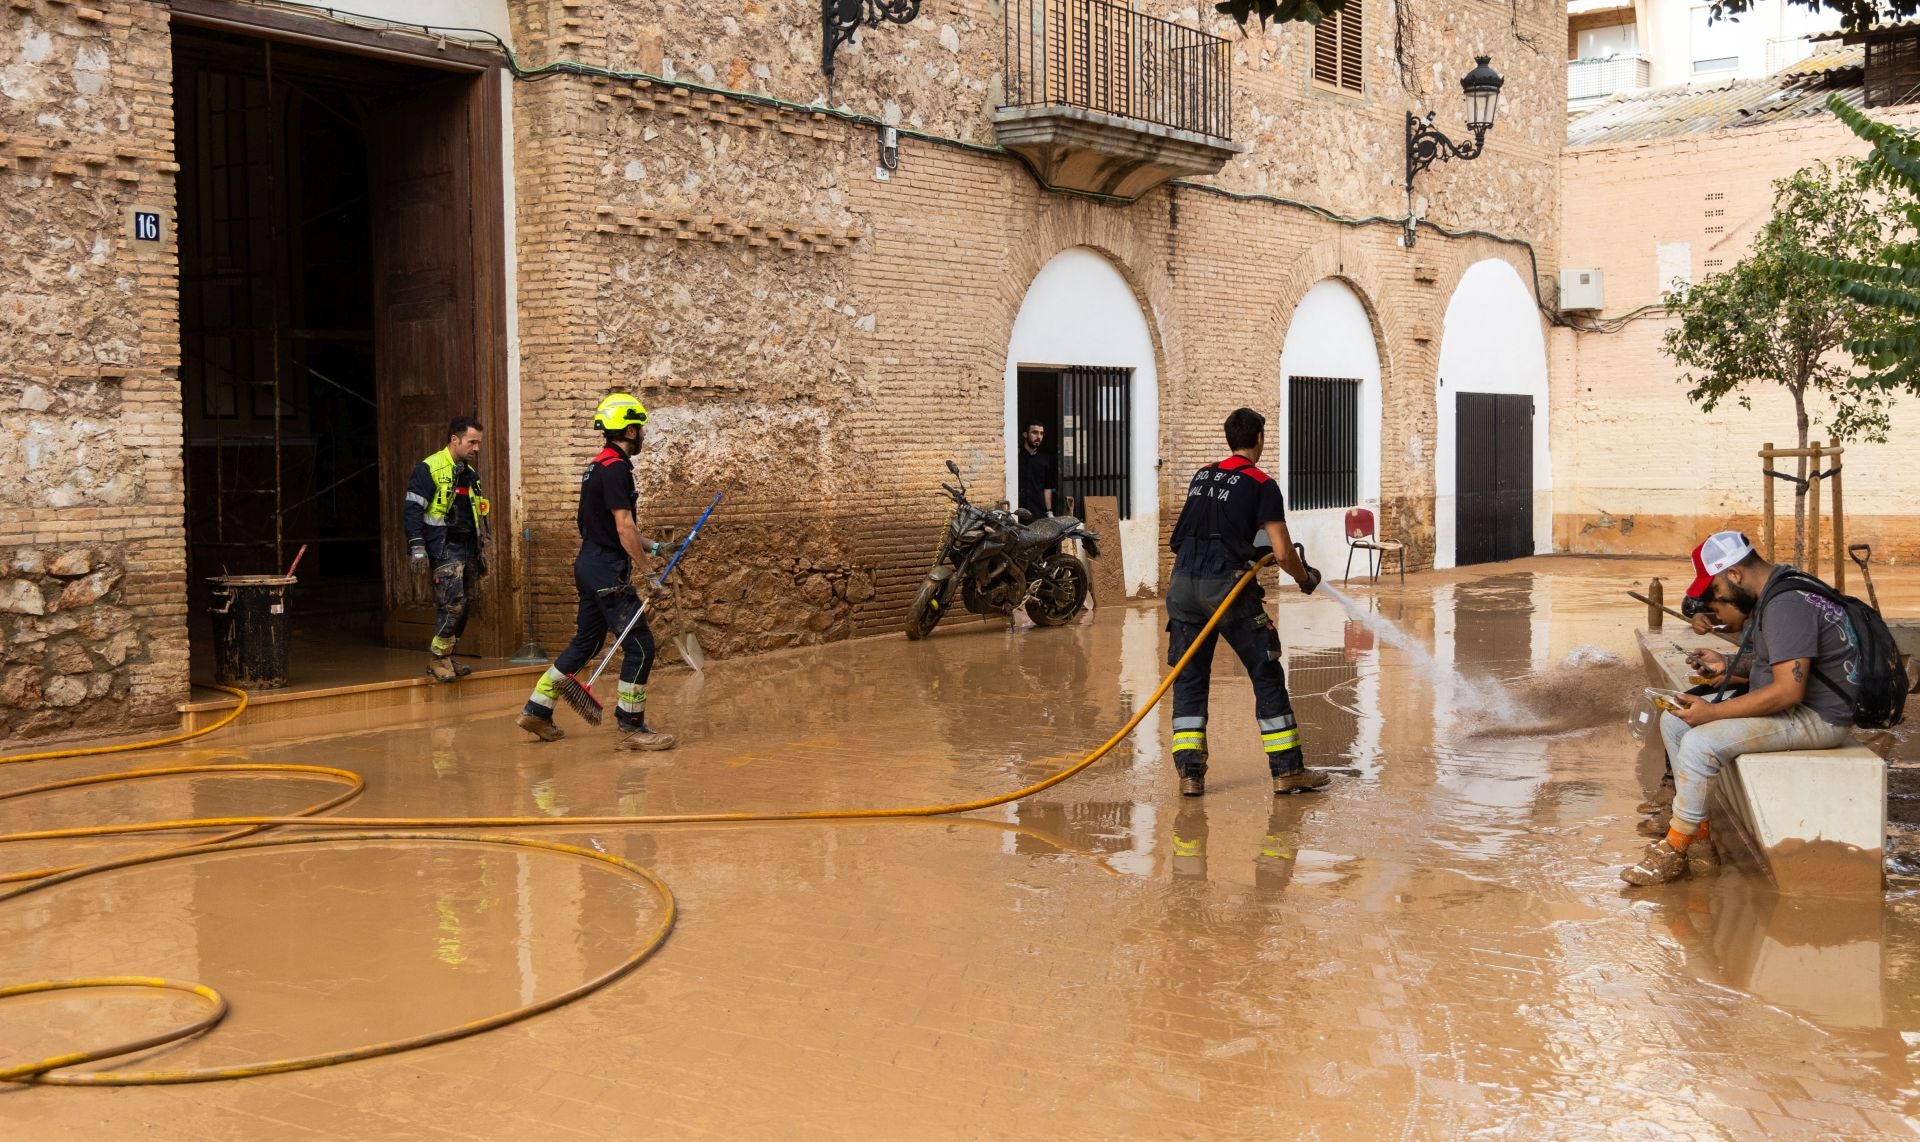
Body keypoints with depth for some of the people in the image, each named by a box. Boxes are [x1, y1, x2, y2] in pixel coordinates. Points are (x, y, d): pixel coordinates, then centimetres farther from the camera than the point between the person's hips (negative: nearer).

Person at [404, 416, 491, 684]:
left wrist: (481, 549, 25)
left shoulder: (469, 473, 18)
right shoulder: (429, 468, -7)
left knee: (462, 606, 8)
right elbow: (412, 510, -11)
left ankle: (444, 658, 17)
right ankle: (437, 658, -7)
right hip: (443, 548, -8)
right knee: (453, 601, -18)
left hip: (467, 548, 8)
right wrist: (417, 548, -18)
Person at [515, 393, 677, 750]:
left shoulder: (599, 465, 16)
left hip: (591, 566, 10)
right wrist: (646, 570, -15)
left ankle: (537, 711, 24)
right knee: (640, 645, -5)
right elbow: (624, 527, -20)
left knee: (585, 642, 18)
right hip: (608, 571, -10)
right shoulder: (615, 468, -16)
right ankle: (632, 727, 0)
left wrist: (652, 546, 21)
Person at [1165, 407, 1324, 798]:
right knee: (1267, 676, 7)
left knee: (1189, 677, 12)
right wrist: (1306, 579, 15)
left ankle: (1190, 773, 7)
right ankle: (1287, 770, 12)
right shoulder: (1261, 484, -1)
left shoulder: (1202, 476, 17)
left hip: (1183, 584, 5)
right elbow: (1283, 553, -6)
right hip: (1225, 586, -5)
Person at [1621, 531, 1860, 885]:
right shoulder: (1771, 593, 9)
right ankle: (1697, 829, 10)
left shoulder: (1787, 605, -24)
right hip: (1788, 700, 11)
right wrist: (1729, 666, 7)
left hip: (1816, 717, -11)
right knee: (1674, 721, 6)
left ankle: (1674, 852, -12)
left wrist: (1714, 712, -23)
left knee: (1700, 743, -25)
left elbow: (1789, 691, -29)